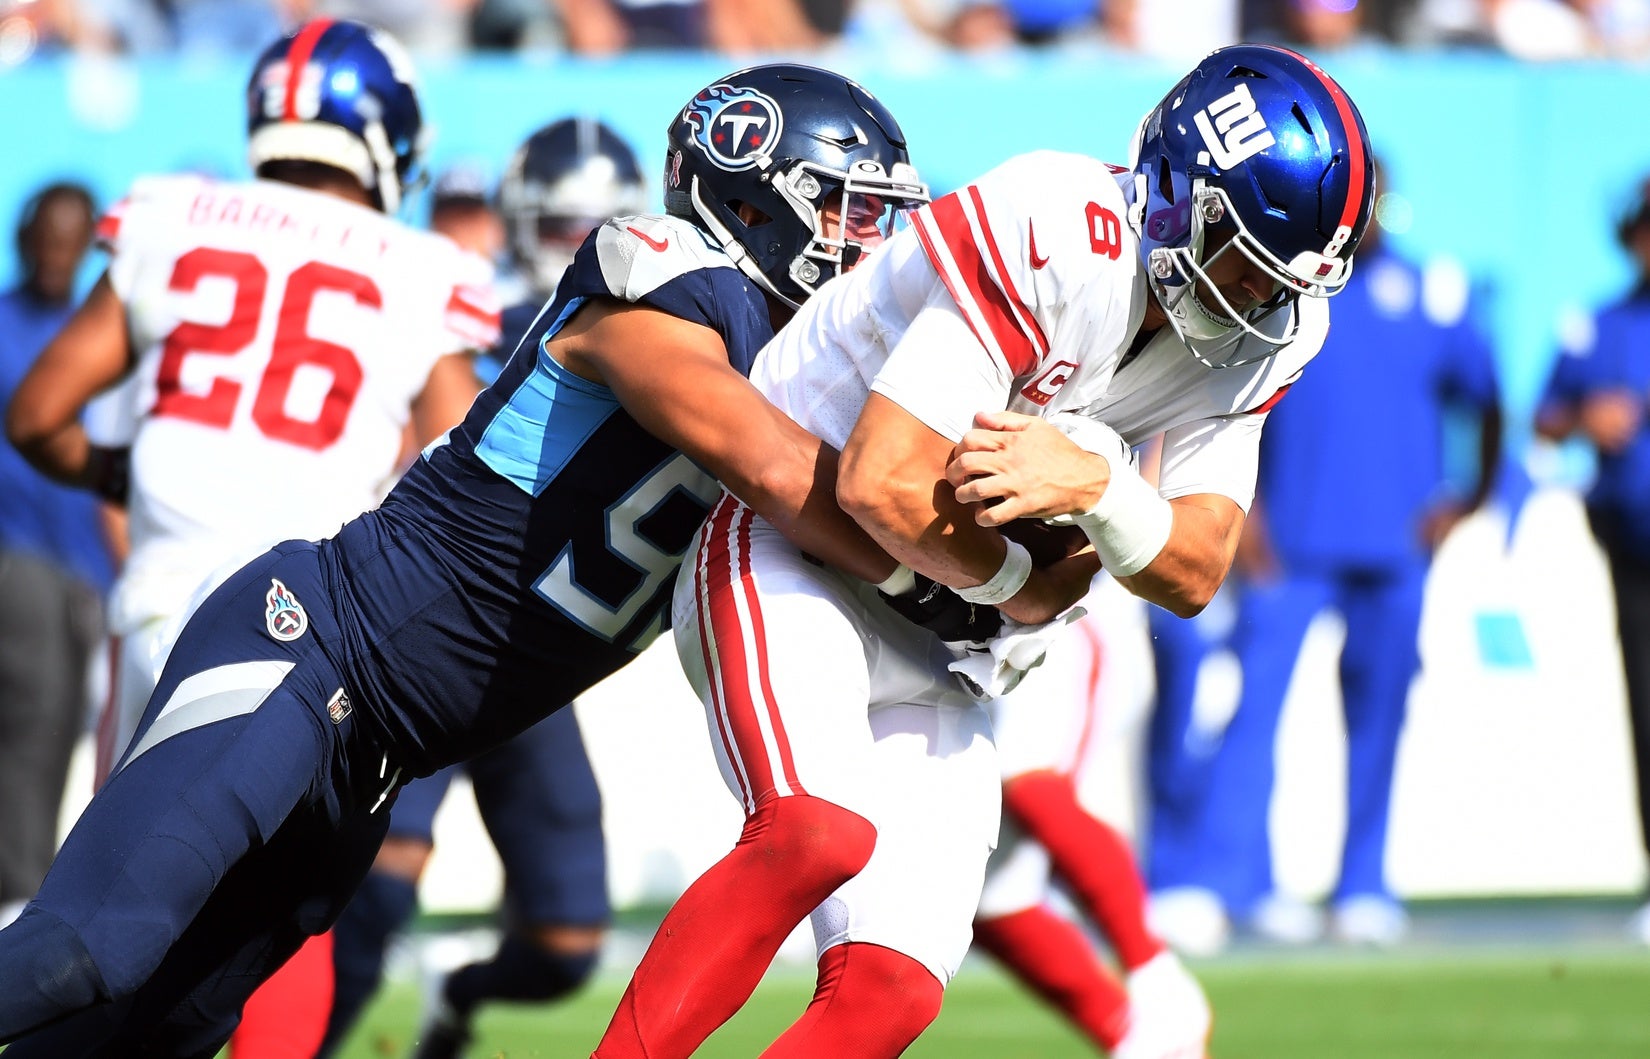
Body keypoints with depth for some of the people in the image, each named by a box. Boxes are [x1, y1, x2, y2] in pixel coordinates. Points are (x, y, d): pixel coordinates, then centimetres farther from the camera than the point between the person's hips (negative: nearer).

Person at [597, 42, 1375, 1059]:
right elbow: (881, 486, -28)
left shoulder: (1256, 338, 0)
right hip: (794, 553, -7)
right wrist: (1023, 588, -9)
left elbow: (1196, 574, -3)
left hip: (933, 657, 7)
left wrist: (1090, 484, -24)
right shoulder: (1056, 239, -25)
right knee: (819, 835, -34)